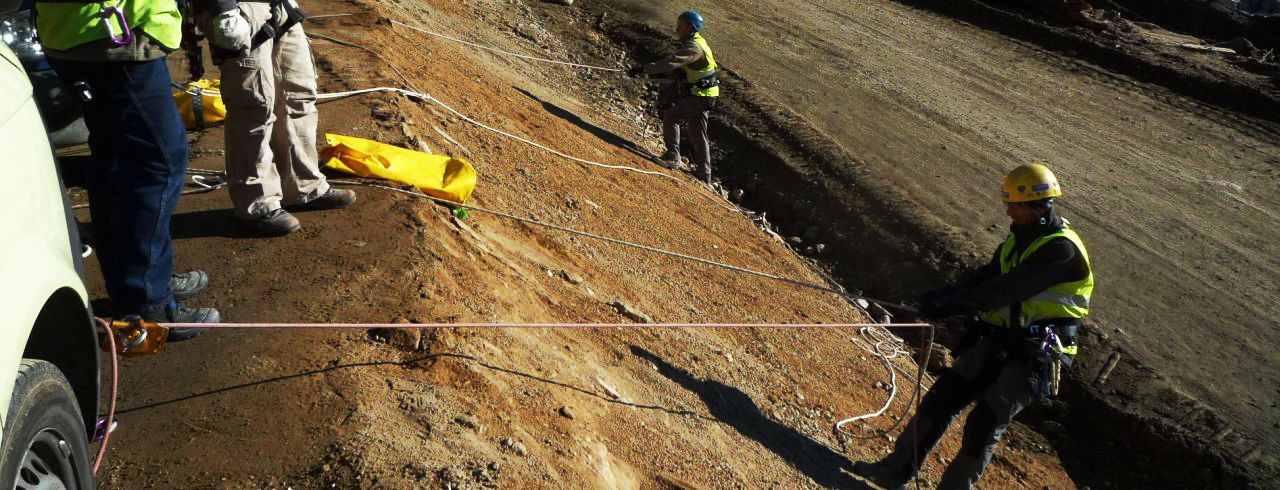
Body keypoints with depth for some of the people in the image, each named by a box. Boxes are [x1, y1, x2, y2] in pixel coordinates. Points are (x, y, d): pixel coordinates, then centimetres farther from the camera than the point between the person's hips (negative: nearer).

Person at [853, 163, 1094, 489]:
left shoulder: (1061, 249, -20)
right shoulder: (1019, 239, 9)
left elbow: (1006, 289, -27)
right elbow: (985, 278, 5)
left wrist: (951, 306, -28)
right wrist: (941, 297, -11)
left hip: (1032, 357, -8)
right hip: (995, 340, 8)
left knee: (984, 424, -6)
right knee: (941, 398, 1)